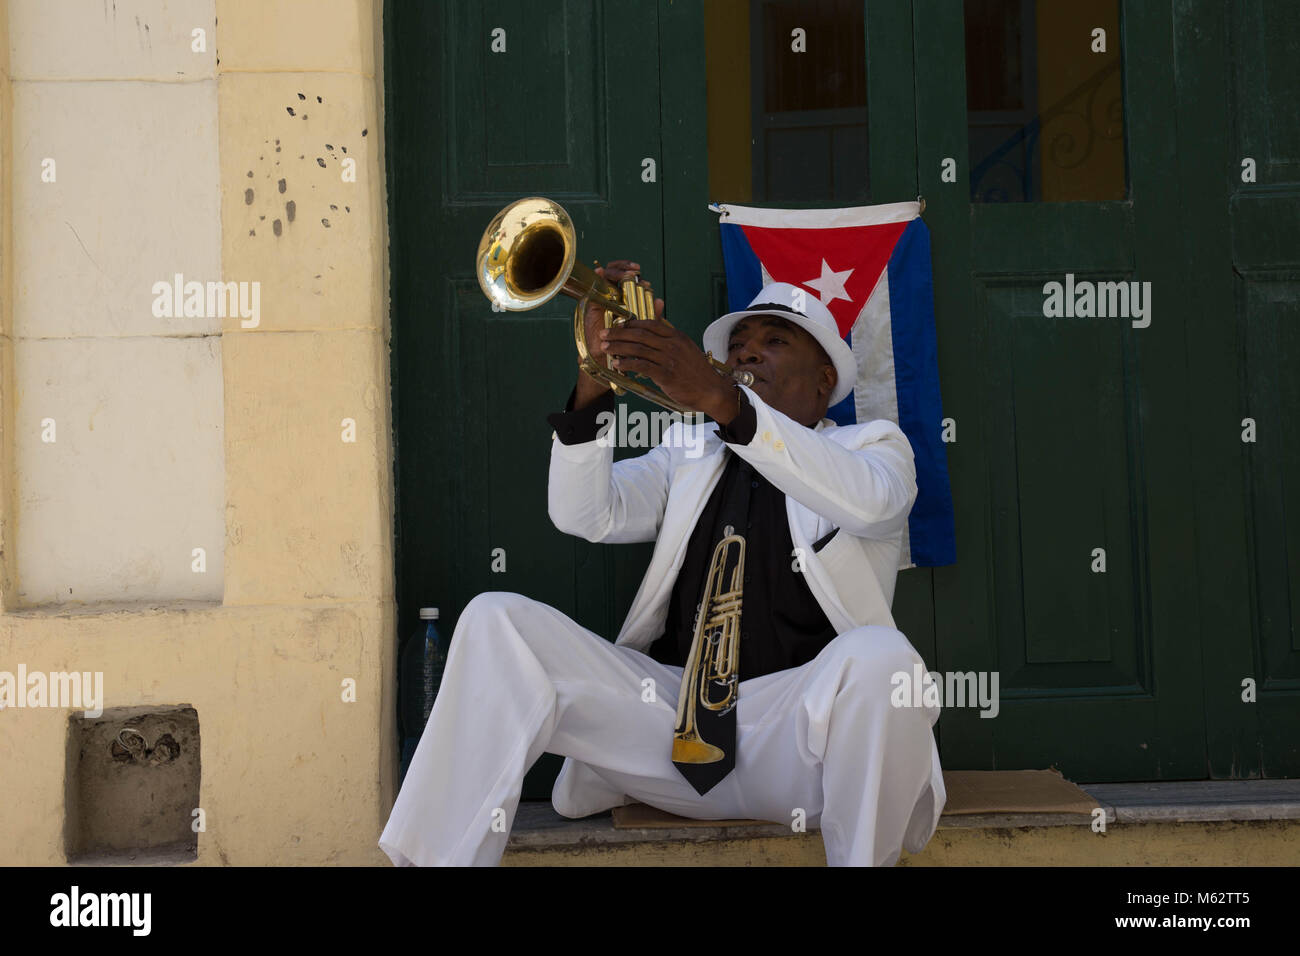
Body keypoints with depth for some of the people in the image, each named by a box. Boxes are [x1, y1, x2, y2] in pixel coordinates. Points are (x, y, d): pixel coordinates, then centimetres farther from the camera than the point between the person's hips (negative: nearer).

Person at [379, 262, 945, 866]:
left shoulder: (875, 446, 14)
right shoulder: (688, 452, 25)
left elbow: (867, 501, -14)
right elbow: (585, 515, 7)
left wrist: (720, 399, -25)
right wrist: (597, 375, -9)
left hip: (800, 736, -3)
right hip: (671, 720, 3)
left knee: (878, 656, -36)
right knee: (495, 622, -12)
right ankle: (439, 858, -10)